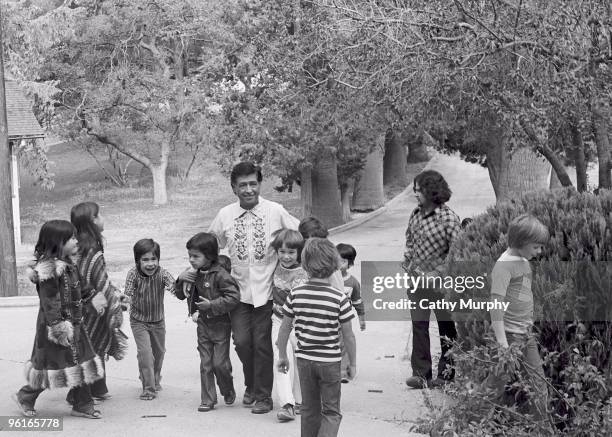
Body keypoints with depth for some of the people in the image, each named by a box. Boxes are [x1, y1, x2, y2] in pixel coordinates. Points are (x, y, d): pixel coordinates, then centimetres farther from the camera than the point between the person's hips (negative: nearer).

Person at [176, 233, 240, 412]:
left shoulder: (220, 275, -17)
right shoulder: (194, 275, 3)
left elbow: (234, 297, -21)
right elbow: (181, 295, 14)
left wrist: (211, 305, -22)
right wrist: (180, 281, -6)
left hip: (220, 325, -6)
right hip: (203, 324, 6)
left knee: (220, 362, -1)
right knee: (205, 363, 7)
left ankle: (228, 391, 25)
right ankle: (208, 400, 13)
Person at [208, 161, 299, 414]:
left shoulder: (276, 212, -6)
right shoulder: (225, 215, 0)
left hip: (266, 289, -2)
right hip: (239, 289, 2)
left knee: (262, 343, -1)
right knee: (241, 341, -2)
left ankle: (263, 395, 15)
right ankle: (251, 386, 24)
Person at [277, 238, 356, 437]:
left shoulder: (295, 294, -7)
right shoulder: (339, 298, -14)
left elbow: (284, 329, 0)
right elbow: (348, 335, -8)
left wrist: (282, 356, 13)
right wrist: (353, 363, 4)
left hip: (304, 360, 3)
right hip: (330, 361, -3)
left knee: (309, 410, 18)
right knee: (331, 412, 7)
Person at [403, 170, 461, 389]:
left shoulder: (448, 218, -14)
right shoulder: (415, 214, 6)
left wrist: (437, 273, -17)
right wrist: (408, 264, 3)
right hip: (416, 280, 6)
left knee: (447, 328, 7)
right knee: (418, 325, 4)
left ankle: (446, 373, 17)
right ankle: (421, 373, 8)